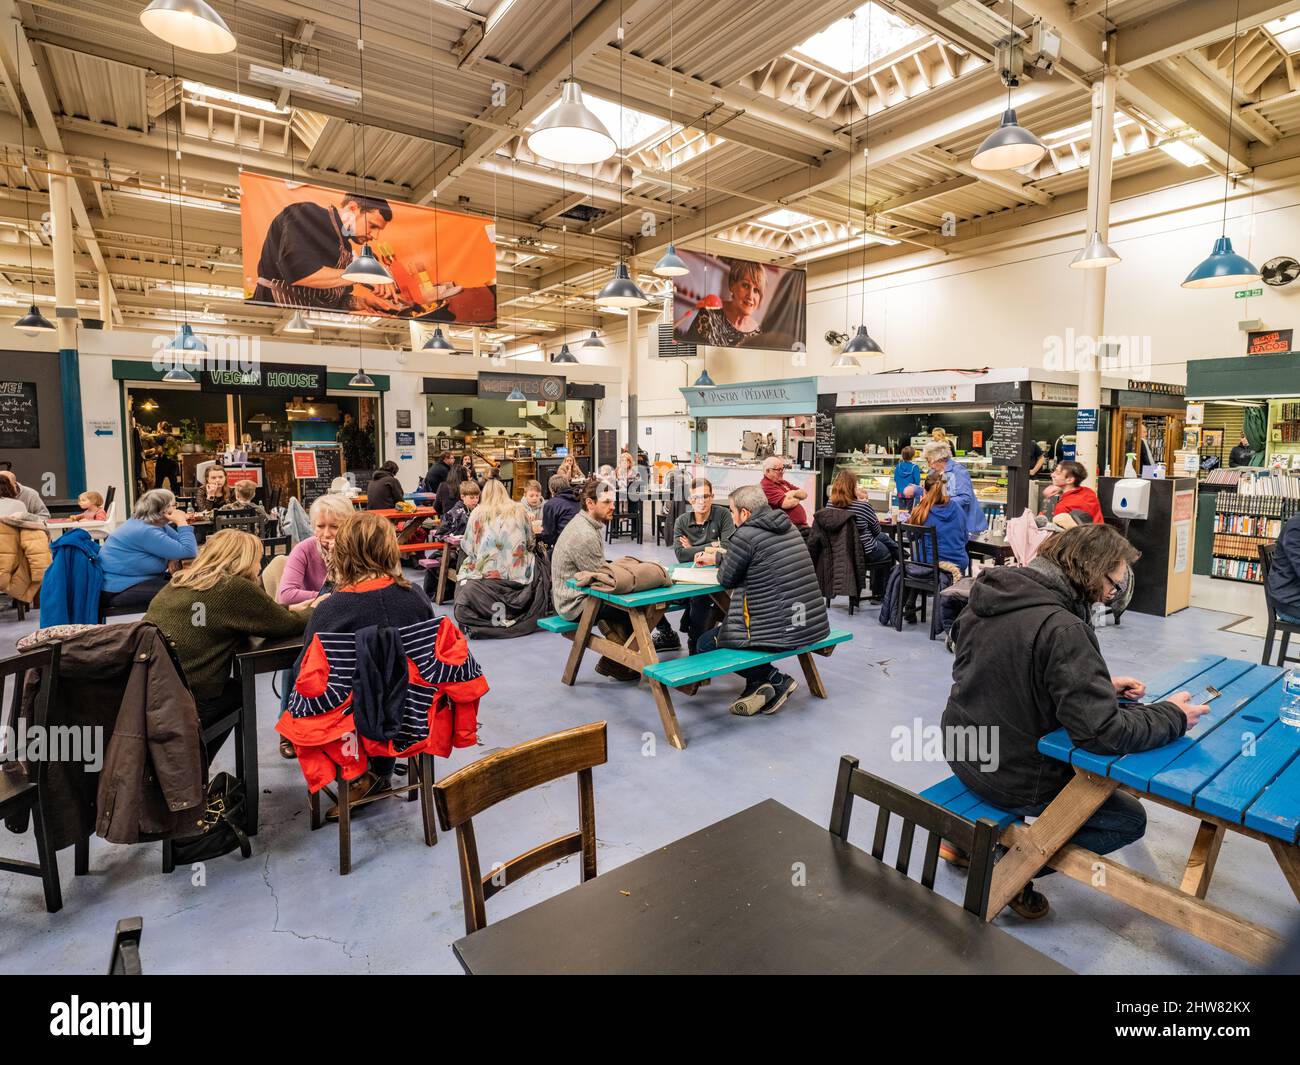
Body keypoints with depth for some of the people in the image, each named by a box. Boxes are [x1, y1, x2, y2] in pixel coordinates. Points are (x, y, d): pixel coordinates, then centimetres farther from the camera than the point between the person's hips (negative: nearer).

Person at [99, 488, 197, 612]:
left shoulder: (158, 524, 6)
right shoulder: (145, 531, -24)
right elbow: (188, 552, -27)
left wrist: (175, 557, -14)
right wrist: (182, 523, -18)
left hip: (138, 579, 10)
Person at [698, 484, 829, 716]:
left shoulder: (746, 536, -16)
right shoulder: (788, 526, 9)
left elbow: (726, 579, -3)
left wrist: (722, 560, 19)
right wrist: (720, 557, 28)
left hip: (782, 631, -9)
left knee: (705, 643, 10)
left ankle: (776, 679, 7)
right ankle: (758, 684, 20)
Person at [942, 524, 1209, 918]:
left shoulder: (988, 596, -3)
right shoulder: (1062, 629, -29)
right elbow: (1102, 731, -27)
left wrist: (1101, 685, 7)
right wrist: (1173, 716, -10)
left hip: (964, 753, 7)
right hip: (1015, 778, -7)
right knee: (1131, 819, 17)